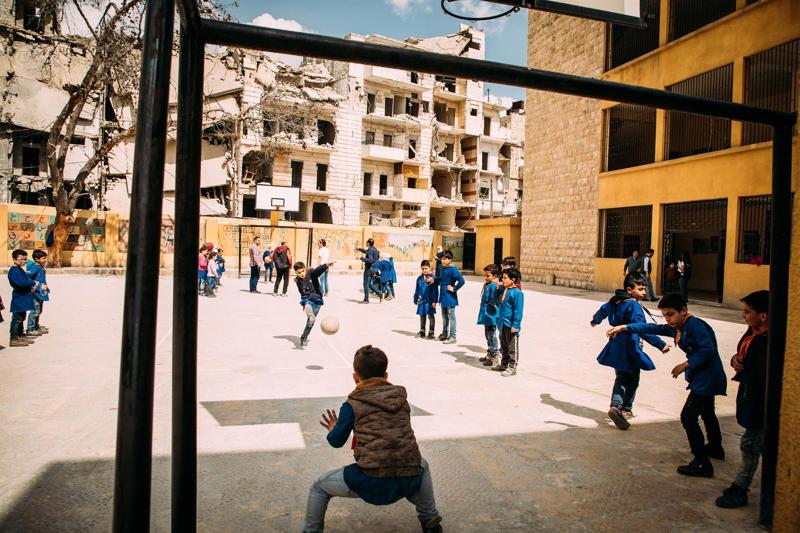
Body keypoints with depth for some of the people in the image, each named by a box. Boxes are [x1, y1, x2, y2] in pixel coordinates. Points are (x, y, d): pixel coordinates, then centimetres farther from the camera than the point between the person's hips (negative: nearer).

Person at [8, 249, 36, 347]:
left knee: (21, 317, 19)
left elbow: (27, 279, 22)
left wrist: (31, 286, 3)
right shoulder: (14, 270, -15)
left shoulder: (20, 270, 15)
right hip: (18, 299, -10)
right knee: (17, 319, -6)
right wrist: (33, 283, -14)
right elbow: (20, 282, -28)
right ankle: (14, 339, -1)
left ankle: (21, 336, 30)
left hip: (23, 298, 10)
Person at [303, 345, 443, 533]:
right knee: (422, 466, 39)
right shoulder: (401, 397, 11)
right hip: (409, 480, 4)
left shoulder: (352, 405, 1)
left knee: (319, 487, 20)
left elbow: (336, 442, 10)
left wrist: (332, 430, 33)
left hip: (371, 482, -3)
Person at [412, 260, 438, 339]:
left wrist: (435, 301, -12)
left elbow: (435, 291, -9)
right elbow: (416, 290, 13)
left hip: (430, 301, -5)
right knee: (422, 316, 14)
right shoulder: (419, 278, 5)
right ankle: (422, 331, 26)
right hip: (421, 300, 5)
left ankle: (431, 332, 14)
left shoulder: (432, 278, -8)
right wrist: (415, 300, 15)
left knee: (431, 316, 4)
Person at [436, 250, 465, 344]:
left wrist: (454, 288, -18)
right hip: (443, 297, 9)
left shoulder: (453, 269, -17)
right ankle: (444, 334, 32)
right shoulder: (443, 268, 9)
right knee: (444, 317, 19)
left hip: (450, 297, -9)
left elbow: (462, 281, -24)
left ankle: (452, 336, 8)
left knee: (451, 317, 0)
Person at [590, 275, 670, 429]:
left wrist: (595, 320, 47)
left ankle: (615, 405, 0)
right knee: (633, 380, 12)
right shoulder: (633, 306, -20)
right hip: (630, 349, -7)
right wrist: (660, 344, -28)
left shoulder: (615, 301, 6)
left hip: (616, 347, 7)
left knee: (621, 378, 17)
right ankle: (626, 409, 19)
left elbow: (603, 309, 26)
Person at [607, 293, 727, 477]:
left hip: (708, 378, -11)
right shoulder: (677, 328, 5)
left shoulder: (695, 324, -23)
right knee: (706, 413, 29)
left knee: (688, 416, -11)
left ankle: (702, 464, -6)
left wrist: (685, 365, -25)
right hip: (704, 379, 11)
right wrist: (625, 327, 6)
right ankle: (715, 448, 52)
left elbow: (708, 350, -30)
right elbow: (653, 328, 10)